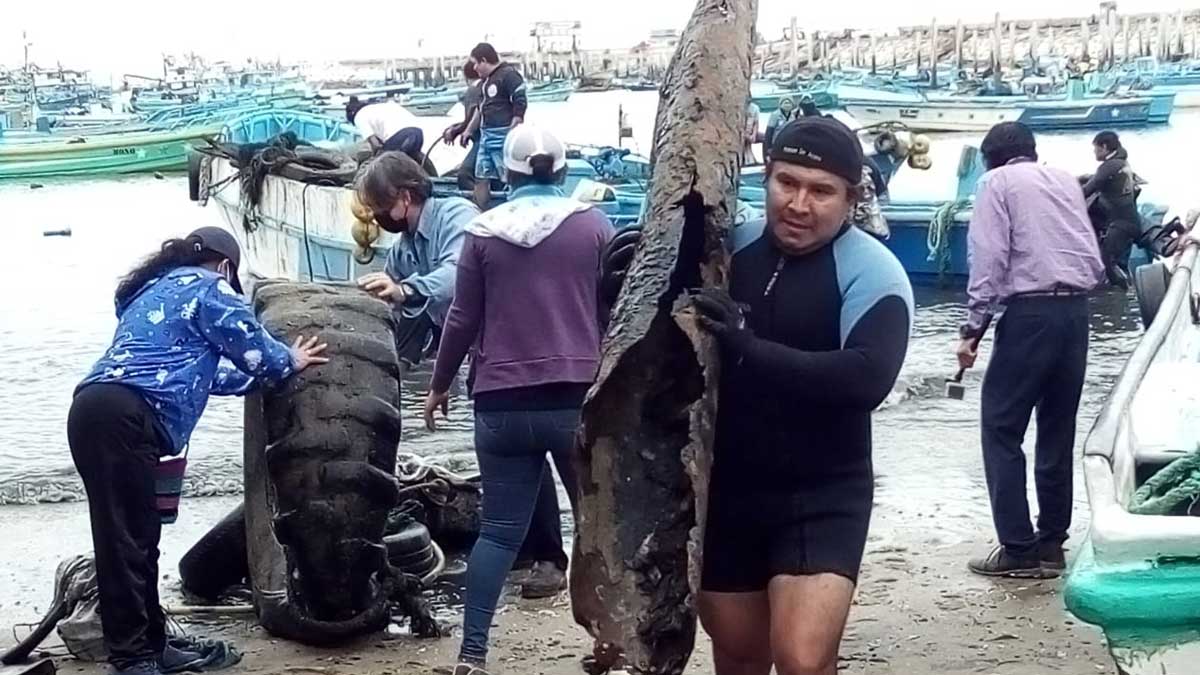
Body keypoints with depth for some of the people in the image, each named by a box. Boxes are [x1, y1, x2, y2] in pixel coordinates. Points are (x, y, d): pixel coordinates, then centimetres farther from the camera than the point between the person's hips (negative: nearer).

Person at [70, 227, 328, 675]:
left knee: (133, 537, 12)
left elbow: (194, 367, 41)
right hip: (122, 418, -9)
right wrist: (291, 361, 28)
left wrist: (255, 375, 49)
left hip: (93, 411, 9)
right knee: (127, 540, -7)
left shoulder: (155, 290, 33)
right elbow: (254, 349, 8)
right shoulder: (207, 288, 7)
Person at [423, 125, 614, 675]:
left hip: (502, 403, 2)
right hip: (579, 399, -1)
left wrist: (439, 384, 18)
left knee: (499, 530, 6)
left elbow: (463, 319, 5)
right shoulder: (593, 225, 1)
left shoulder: (483, 232, 3)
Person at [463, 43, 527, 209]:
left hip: (502, 137, -9)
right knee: (481, 179, 10)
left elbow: (521, 105, -17)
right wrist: (469, 131, 32)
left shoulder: (509, 75, -10)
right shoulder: (488, 79, 18)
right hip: (486, 136, 9)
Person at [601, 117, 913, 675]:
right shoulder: (730, 247, 0)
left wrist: (751, 349, -34)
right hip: (723, 489, 5)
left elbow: (867, 378, -28)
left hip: (821, 498, -5)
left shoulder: (872, 273, -13)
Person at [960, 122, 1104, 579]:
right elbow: (1094, 259, 15)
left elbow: (988, 259, -6)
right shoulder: (1066, 179, 20)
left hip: (1031, 311, -6)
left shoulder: (997, 181, 4)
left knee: (1001, 428, 0)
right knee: (1058, 431, 12)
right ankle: (1051, 545, 15)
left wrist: (973, 327, -6)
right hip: (1076, 310, 6)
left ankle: (1018, 549, -3)